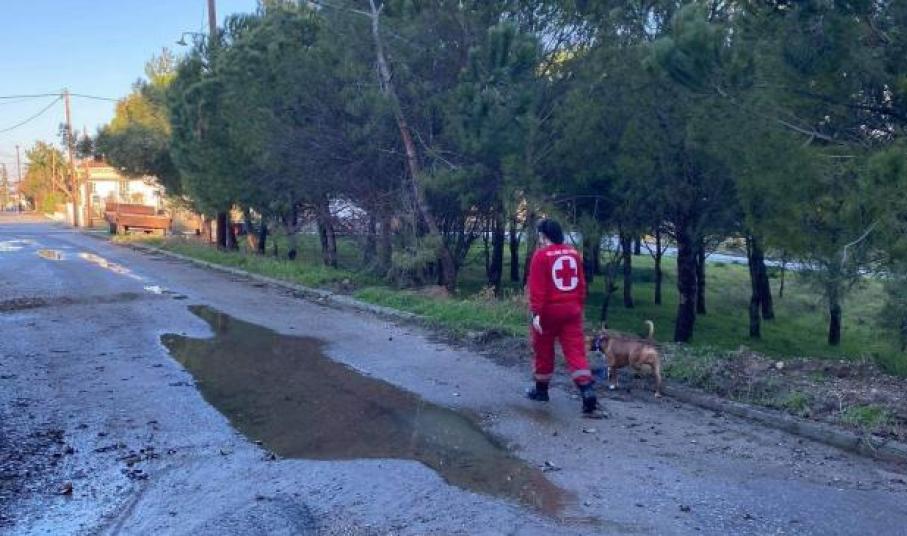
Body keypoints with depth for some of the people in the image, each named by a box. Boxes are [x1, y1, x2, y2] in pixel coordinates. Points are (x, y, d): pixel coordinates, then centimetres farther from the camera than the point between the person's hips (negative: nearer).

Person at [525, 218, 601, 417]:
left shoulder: (541, 255, -10)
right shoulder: (574, 254, 9)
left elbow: (537, 288, -17)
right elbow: (581, 285, 13)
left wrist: (535, 313, -19)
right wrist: (579, 307, 21)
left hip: (548, 311, -4)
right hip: (572, 310, 4)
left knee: (544, 351, 13)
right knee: (576, 352, -1)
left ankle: (541, 390, 29)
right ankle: (589, 396, -14)